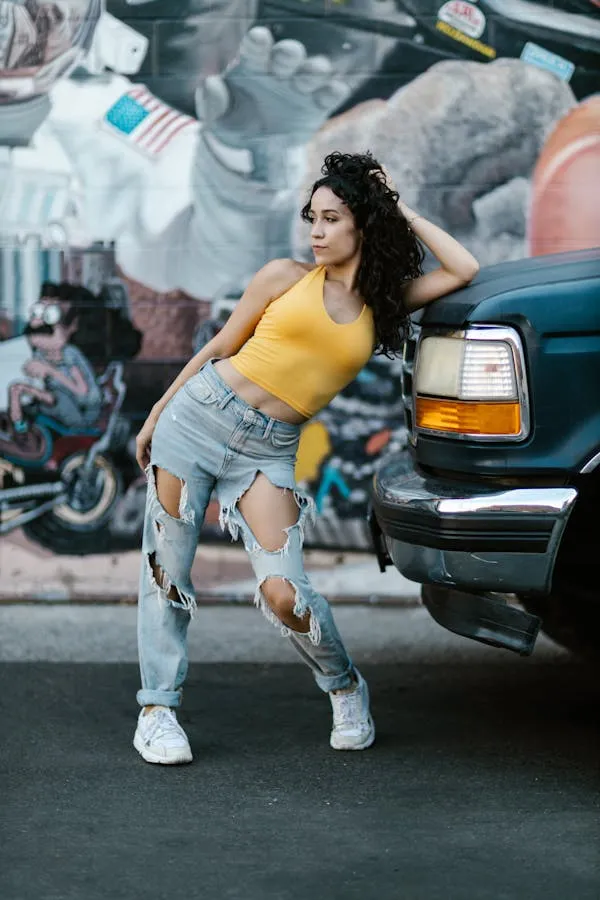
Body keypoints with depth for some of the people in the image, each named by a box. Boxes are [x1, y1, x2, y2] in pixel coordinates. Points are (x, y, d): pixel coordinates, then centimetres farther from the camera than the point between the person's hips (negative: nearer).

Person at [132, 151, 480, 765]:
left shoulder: (385, 300, 8)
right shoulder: (286, 277, 4)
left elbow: (464, 270, -1)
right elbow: (218, 347, 10)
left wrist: (401, 211, 5)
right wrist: (156, 416, 13)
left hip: (269, 452, 0)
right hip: (201, 415, 0)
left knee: (284, 592, -13)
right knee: (166, 569, -1)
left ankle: (345, 688, 13)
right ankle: (157, 708, 12)